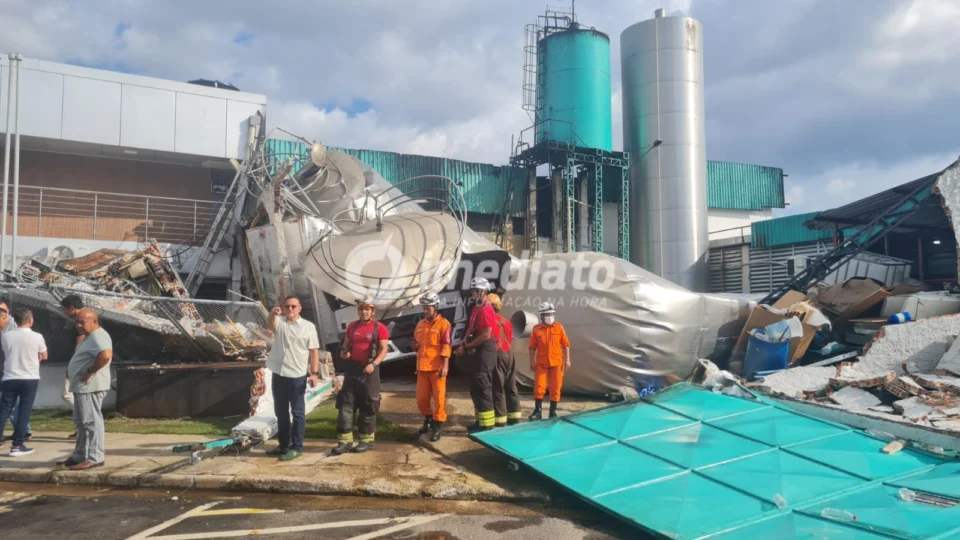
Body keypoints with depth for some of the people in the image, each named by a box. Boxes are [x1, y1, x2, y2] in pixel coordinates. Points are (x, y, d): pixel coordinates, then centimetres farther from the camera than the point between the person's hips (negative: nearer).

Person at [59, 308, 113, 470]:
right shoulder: (90, 337, 18)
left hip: (90, 387, -11)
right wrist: (71, 370, 13)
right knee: (81, 422, 16)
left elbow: (106, 355, -35)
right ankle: (80, 456, 25)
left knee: (91, 422, -8)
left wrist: (90, 372, -25)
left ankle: (94, 458, -4)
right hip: (82, 386, 11)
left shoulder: (98, 336, -17)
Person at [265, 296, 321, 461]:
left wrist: (314, 373, -9)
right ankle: (283, 444, 26)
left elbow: (314, 351, -1)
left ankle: (296, 447, 9)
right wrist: (273, 314, -45)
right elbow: (270, 323, -21)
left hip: (297, 376, -4)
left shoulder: (308, 326, -1)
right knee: (280, 412, 14)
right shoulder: (279, 322, 4)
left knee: (298, 412, 2)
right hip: (278, 374, 4)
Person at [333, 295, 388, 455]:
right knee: (345, 404, 1)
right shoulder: (352, 326, 10)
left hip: (369, 370, -4)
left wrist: (373, 364, -25)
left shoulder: (379, 327, -5)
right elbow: (345, 344, 20)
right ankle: (345, 441, 5)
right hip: (352, 368, 5)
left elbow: (383, 350, -10)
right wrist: (343, 352, -3)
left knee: (367, 406, 3)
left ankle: (367, 440, 14)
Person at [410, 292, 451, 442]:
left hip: (437, 367, -6)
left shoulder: (443, 324, -6)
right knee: (421, 398, 11)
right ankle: (428, 420, 32)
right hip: (422, 367, 6)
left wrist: (445, 366, -18)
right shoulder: (420, 324, 14)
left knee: (439, 397, 1)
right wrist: (414, 346, 1)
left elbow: (446, 346, -12)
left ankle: (438, 426, 11)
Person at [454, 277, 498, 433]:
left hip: (484, 352, -10)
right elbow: (471, 329, 19)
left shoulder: (486, 310, -16)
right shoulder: (476, 308, 15)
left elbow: (486, 335, -21)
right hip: (477, 352, 10)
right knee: (476, 388, 15)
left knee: (482, 388, -6)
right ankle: (481, 421, 25)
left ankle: (487, 424, 1)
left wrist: (466, 347, -15)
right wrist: (464, 342, 0)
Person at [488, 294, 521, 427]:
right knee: (511, 387, 12)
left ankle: (500, 422, -2)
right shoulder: (507, 322, 12)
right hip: (509, 355, 7)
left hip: (497, 355, -7)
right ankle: (514, 419, 17)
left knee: (498, 389, -3)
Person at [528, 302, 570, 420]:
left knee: (555, 388, 6)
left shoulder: (559, 327, 2)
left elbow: (565, 344, 4)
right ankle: (538, 411, 10)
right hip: (541, 363, -1)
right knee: (539, 387, 0)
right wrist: (532, 362, -3)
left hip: (556, 362, 1)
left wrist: (567, 360, -1)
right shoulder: (536, 329, 0)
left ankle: (553, 412, 17)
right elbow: (533, 347, 1)